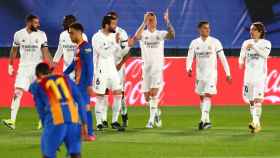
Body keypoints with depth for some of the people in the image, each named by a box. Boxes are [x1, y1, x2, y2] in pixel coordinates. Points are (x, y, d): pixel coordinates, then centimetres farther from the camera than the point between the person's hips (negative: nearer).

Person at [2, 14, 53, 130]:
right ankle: (12, 120, -17)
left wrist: (51, 65, -18)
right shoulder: (19, 34, -1)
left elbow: (45, 52, -7)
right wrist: (10, 65, 14)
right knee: (17, 92, -12)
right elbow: (14, 51, 12)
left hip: (37, 67, -1)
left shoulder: (41, 35, -4)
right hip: (23, 67, 1)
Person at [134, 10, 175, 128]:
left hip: (158, 68, -2)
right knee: (147, 97, 8)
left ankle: (151, 120, -14)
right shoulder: (143, 34, 3)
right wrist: (144, 23, -27)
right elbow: (136, 37, -22)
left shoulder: (160, 34, 3)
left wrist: (167, 22, -27)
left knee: (154, 93, -16)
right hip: (146, 68, 2)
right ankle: (156, 112, 34)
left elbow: (172, 35, -18)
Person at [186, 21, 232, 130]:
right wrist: (189, 68, -22)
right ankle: (207, 121, 21)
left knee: (207, 95, -16)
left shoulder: (215, 42, -4)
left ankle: (203, 120, -22)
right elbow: (190, 57, -2)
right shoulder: (194, 43, 3)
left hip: (211, 73, -4)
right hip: (200, 74, 4)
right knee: (202, 97, 10)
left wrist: (228, 73, -3)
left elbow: (222, 58, -2)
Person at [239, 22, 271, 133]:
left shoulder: (266, 43, 1)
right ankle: (256, 124, 13)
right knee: (251, 100, 6)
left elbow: (265, 54, -17)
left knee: (258, 99, -16)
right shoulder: (246, 43, 11)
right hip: (249, 74, 4)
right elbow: (242, 56, 6)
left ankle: (256, 122, -22)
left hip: (260, 74, -4)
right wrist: (241, 62, -15)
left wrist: (254, 46, -20)